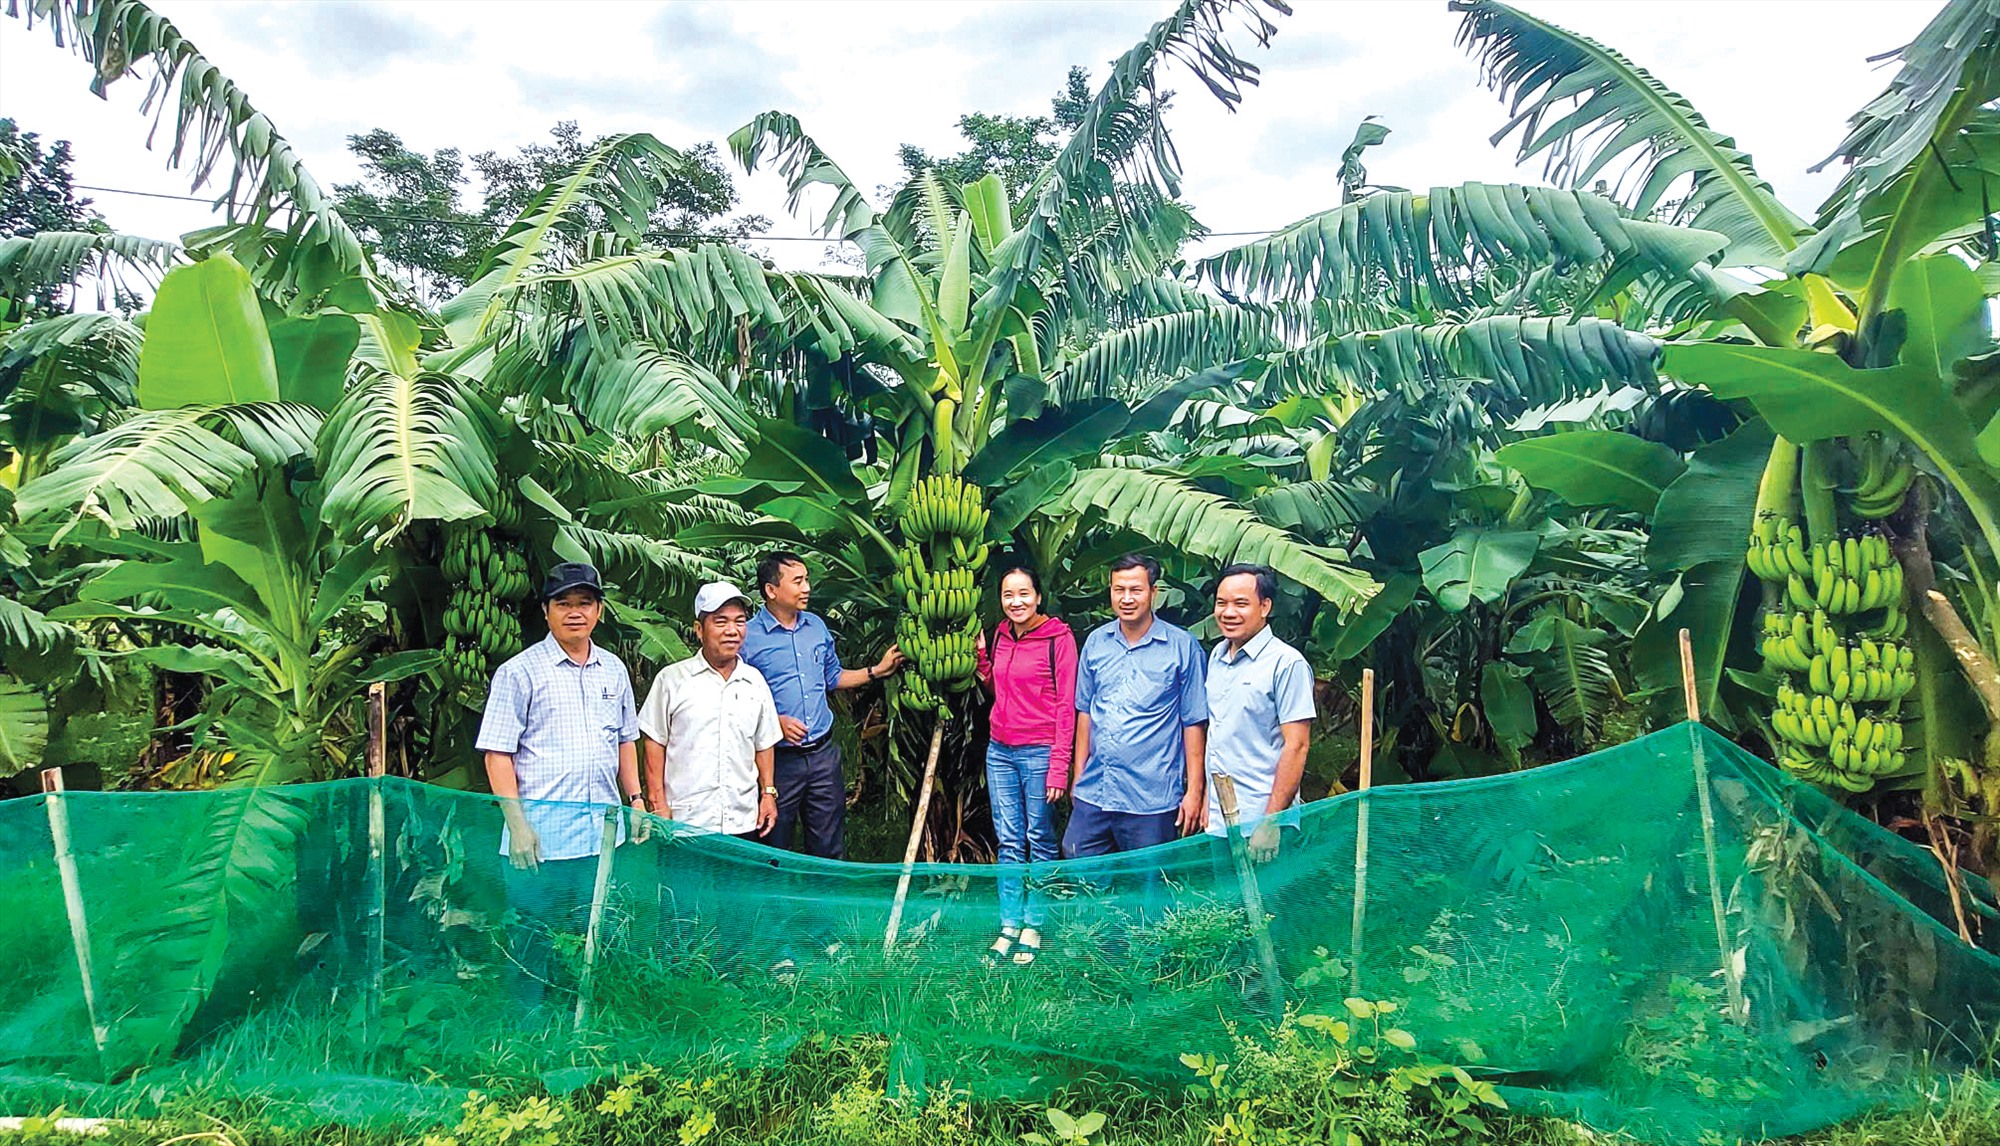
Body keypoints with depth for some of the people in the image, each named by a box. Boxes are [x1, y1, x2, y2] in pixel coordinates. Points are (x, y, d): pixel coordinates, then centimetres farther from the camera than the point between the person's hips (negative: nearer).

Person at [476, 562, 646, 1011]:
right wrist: (517, 824, -13)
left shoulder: (613, 670, 12)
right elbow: (497, 753, -7)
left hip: (603, 832, 5)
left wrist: (635, 798, 12)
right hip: (542, 836, -5)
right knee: (534, 940, 2)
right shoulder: (520, 672, -4)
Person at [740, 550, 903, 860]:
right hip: (779, 758, -5)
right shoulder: (748, 637, -10)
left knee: (830, 846, 13)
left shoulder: (817, 627, 8)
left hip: (823, 753, 5)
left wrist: (877, 670, 12)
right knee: (776, 850, 10)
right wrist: (775, 721, -20)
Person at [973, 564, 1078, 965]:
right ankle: (1009, 926, 18)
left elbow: (1066, 705, -11)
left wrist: (1059, 766, -15)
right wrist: (982, 655, 6)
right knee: (1009, 842, 10)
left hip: (1039, 752, -6)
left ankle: (1033, 926, 16)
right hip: (1000, 751, 6)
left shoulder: (1058, 638, -10)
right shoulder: (1001, 635, 9)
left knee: (1040, 842, 6)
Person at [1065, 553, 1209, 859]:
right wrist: (1079, 774, 13)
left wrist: (1194, 790, -5)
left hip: (1152, 799, -4)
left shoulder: (1182, 646, -5)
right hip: (1092, 792, 4)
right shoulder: (1095, 642, 7)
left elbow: (1194, 723, -3)